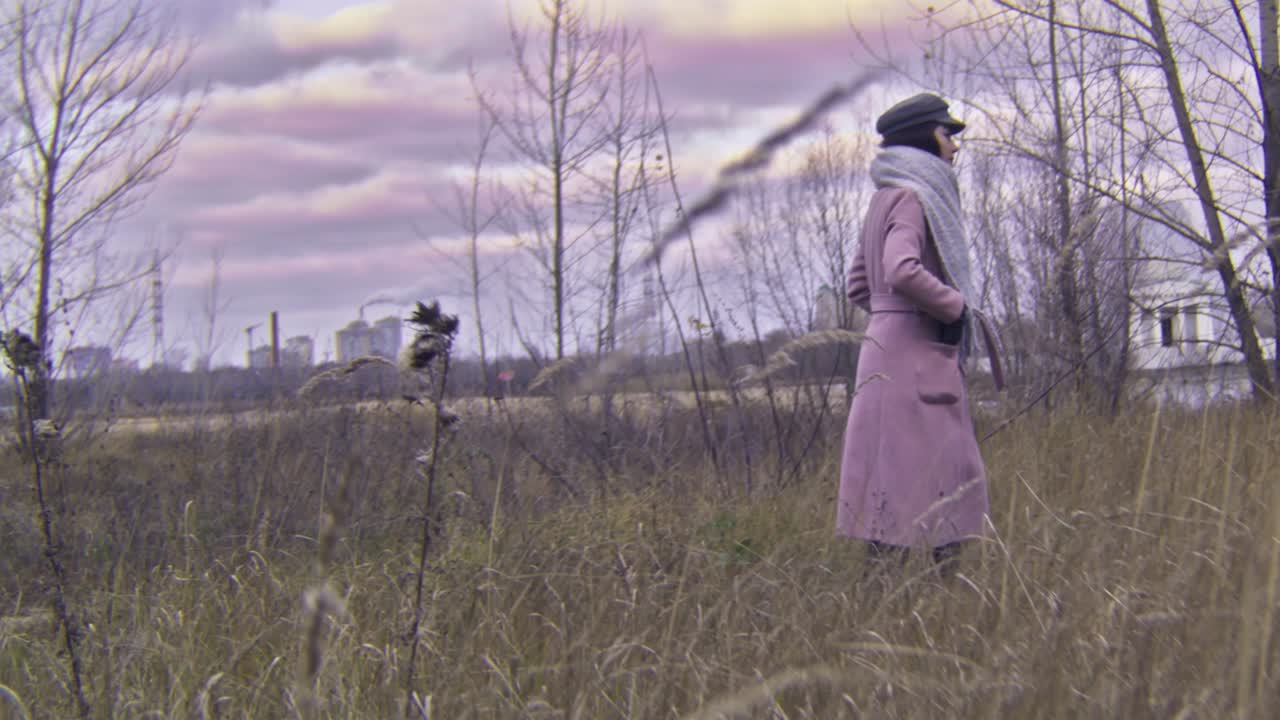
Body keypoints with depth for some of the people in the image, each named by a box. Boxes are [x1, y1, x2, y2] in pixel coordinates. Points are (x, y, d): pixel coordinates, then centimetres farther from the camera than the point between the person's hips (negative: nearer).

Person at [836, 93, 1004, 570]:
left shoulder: (886, 200, 18)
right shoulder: (912, 196, -10)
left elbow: (859, 286, 21)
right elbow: (902, 272, -26)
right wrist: (955, 305, -12)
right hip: (914, 357, -10)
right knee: (908, 480, -9)